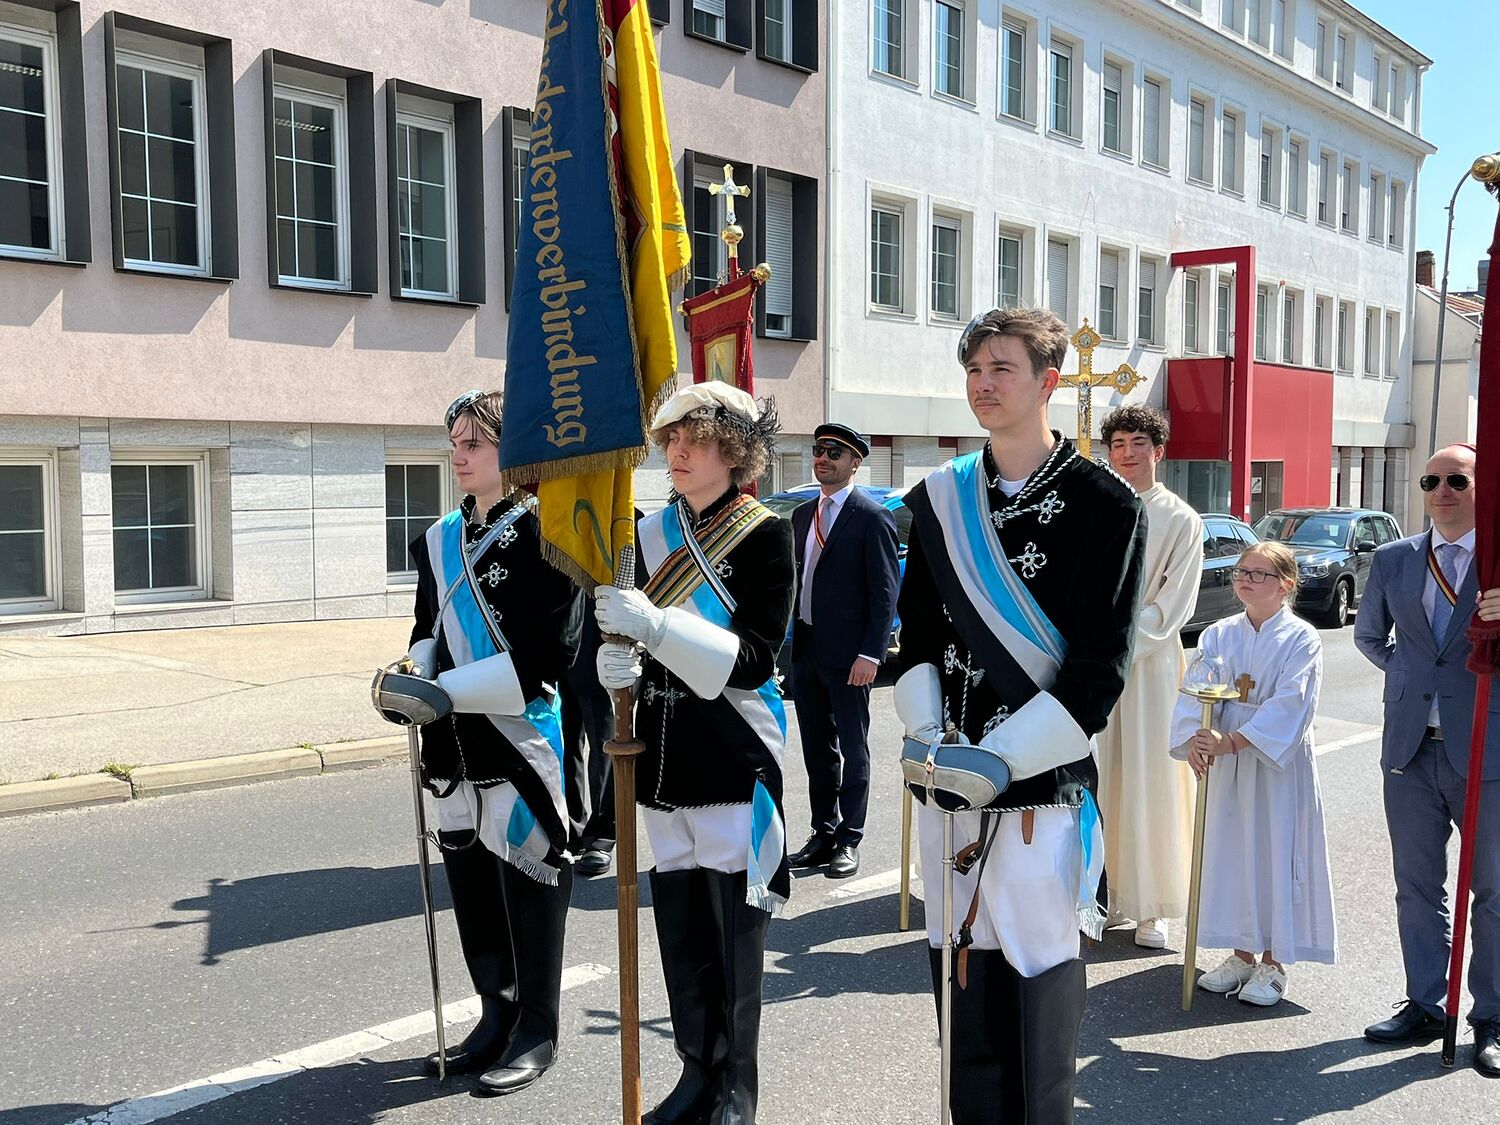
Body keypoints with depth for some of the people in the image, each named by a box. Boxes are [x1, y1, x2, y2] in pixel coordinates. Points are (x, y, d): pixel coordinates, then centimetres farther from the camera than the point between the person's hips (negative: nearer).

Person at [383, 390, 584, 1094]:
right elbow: (429, 628, 17)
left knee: (528, 883, 5)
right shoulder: (440, 540, 11)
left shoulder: (544, 534, -10)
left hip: (522, 740, -7)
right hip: (456, 746, 7)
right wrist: (416, 674, -5)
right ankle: (496, 1016, 33)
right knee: (470, 887, 15)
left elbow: (544, 655, -17)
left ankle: (536, 1033, 21)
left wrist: (449, 691, -20)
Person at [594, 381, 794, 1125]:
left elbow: (755, 659, -15)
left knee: (733, 924, 3)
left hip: (732, 753, -5)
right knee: (677, 917, 12)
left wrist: (655, 625, -26)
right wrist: (616, 659, -9)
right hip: (662, 747, 5)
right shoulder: (653, 532, 8)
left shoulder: (764, 534, -8)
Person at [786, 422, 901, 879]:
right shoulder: (802, 515, 13)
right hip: (804, 649, 7)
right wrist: (789, 643, 11)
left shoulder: (872, 517, -8)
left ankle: (849, 841, 13)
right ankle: (823, 834, 25)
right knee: (816, 750, 14)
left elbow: (885, 591, -11)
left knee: (853, 751, 4)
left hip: (848, 654, -7)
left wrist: (871, 653, -18)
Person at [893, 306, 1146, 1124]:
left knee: (1037, 965, 3)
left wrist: (1004, 753, -16)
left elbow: (1100, 665, -9)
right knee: (957, 956, 13)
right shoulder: (939, 500, 8)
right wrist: (923, 730, -4)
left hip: (1041, 782, -4)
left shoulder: (1105, 506, -5)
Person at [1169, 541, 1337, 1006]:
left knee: (1278, 854, 2)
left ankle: (1273, 962, 17)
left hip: (1280, 765, -4)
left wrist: (1231, 741, -27)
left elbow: (1289, 705, -19)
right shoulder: (1217, 635, 4)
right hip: (1226, 764, 4)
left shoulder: (1302, 640, -8)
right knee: (1230, 851, 11)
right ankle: (1242, 953, 26)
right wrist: (1194, 738, -25)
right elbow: (1194, 691, -6)